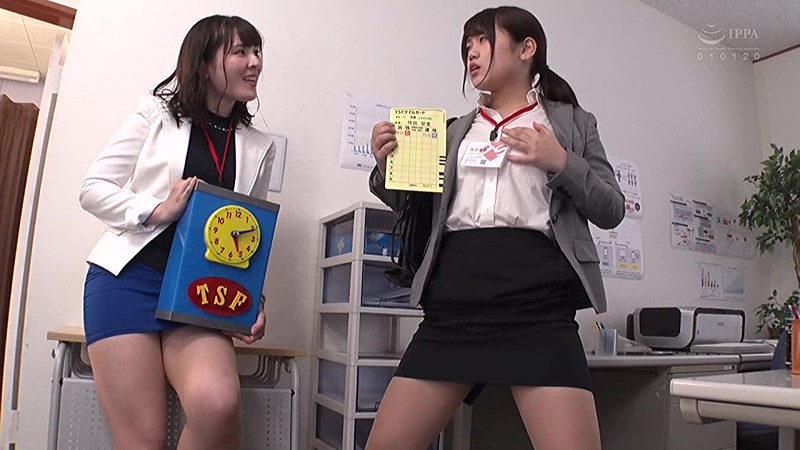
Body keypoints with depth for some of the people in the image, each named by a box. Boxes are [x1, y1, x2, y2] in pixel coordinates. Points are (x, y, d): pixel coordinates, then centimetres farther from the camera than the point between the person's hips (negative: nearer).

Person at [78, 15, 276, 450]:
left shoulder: (259, 147, 12)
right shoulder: (156, 112, 6)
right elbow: (93, 188, 4)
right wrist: (157, 210, -14)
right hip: (126, 280, -1)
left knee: (218, 405, -27)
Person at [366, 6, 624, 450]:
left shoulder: (573, 122, 14)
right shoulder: (456, 131, 22)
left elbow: (611, 210, 9)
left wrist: (561, 162, -8)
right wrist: (388, 169, 2)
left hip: (536, 302, -3)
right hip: (453, 303, 3)